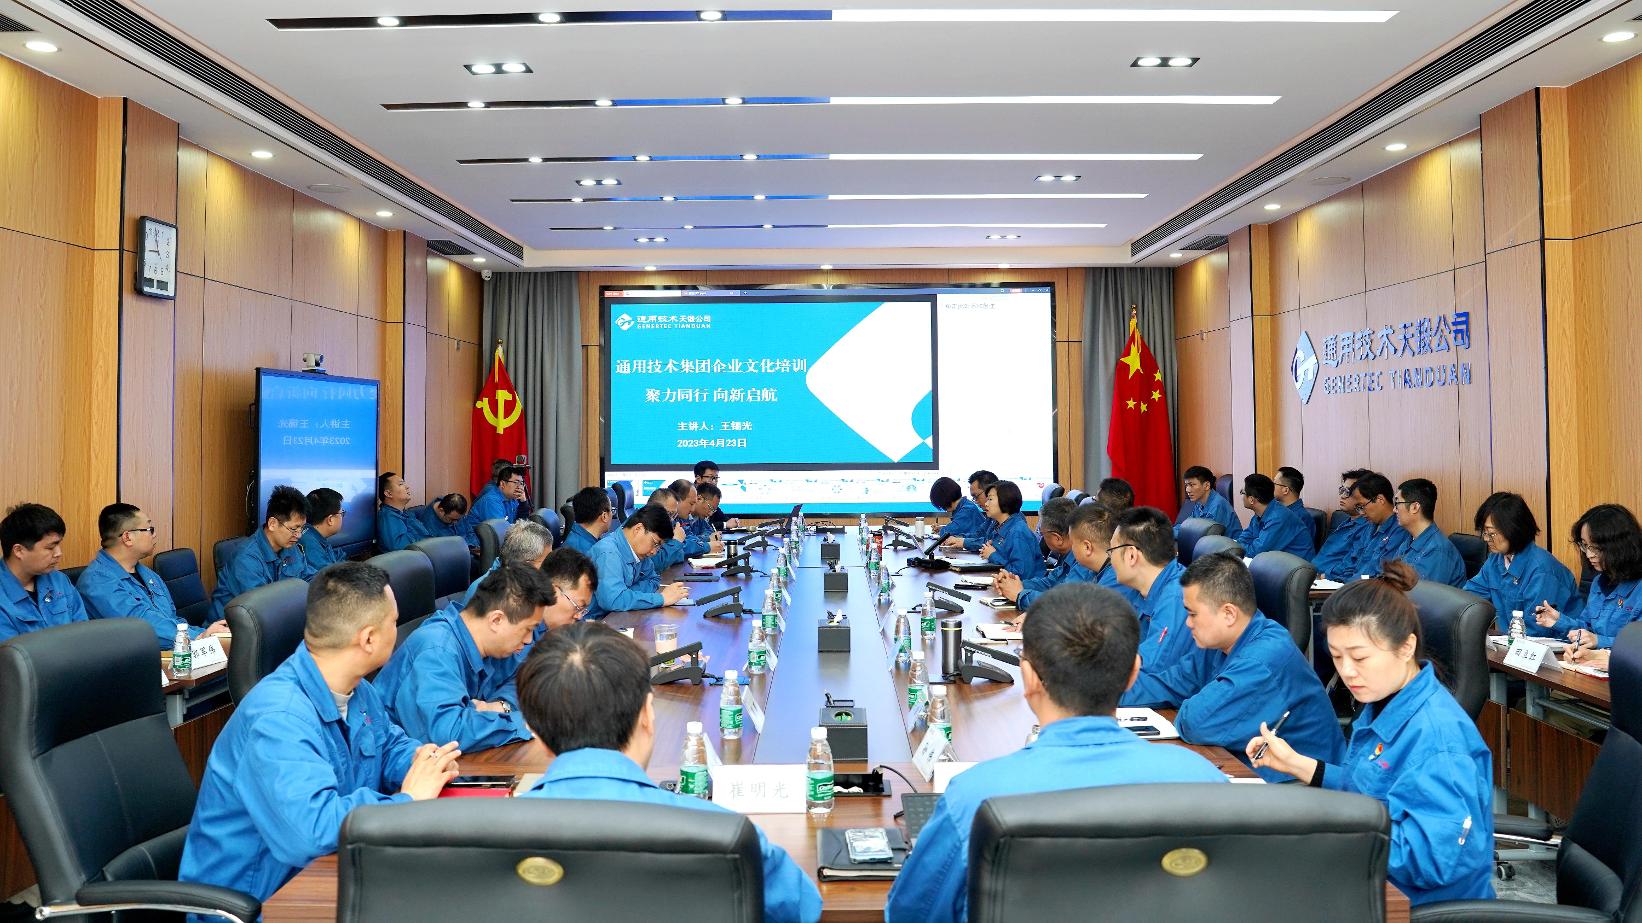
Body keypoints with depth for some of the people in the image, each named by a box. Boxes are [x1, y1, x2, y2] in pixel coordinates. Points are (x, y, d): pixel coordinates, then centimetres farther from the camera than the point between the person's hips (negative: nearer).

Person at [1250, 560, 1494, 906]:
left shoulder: (1439, 737, -26)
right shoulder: (1383, 702, 3)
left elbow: (1435, 857, -31)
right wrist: (1296, 763, 3)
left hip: (1419, 905, -8)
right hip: (1374, 883, 8)